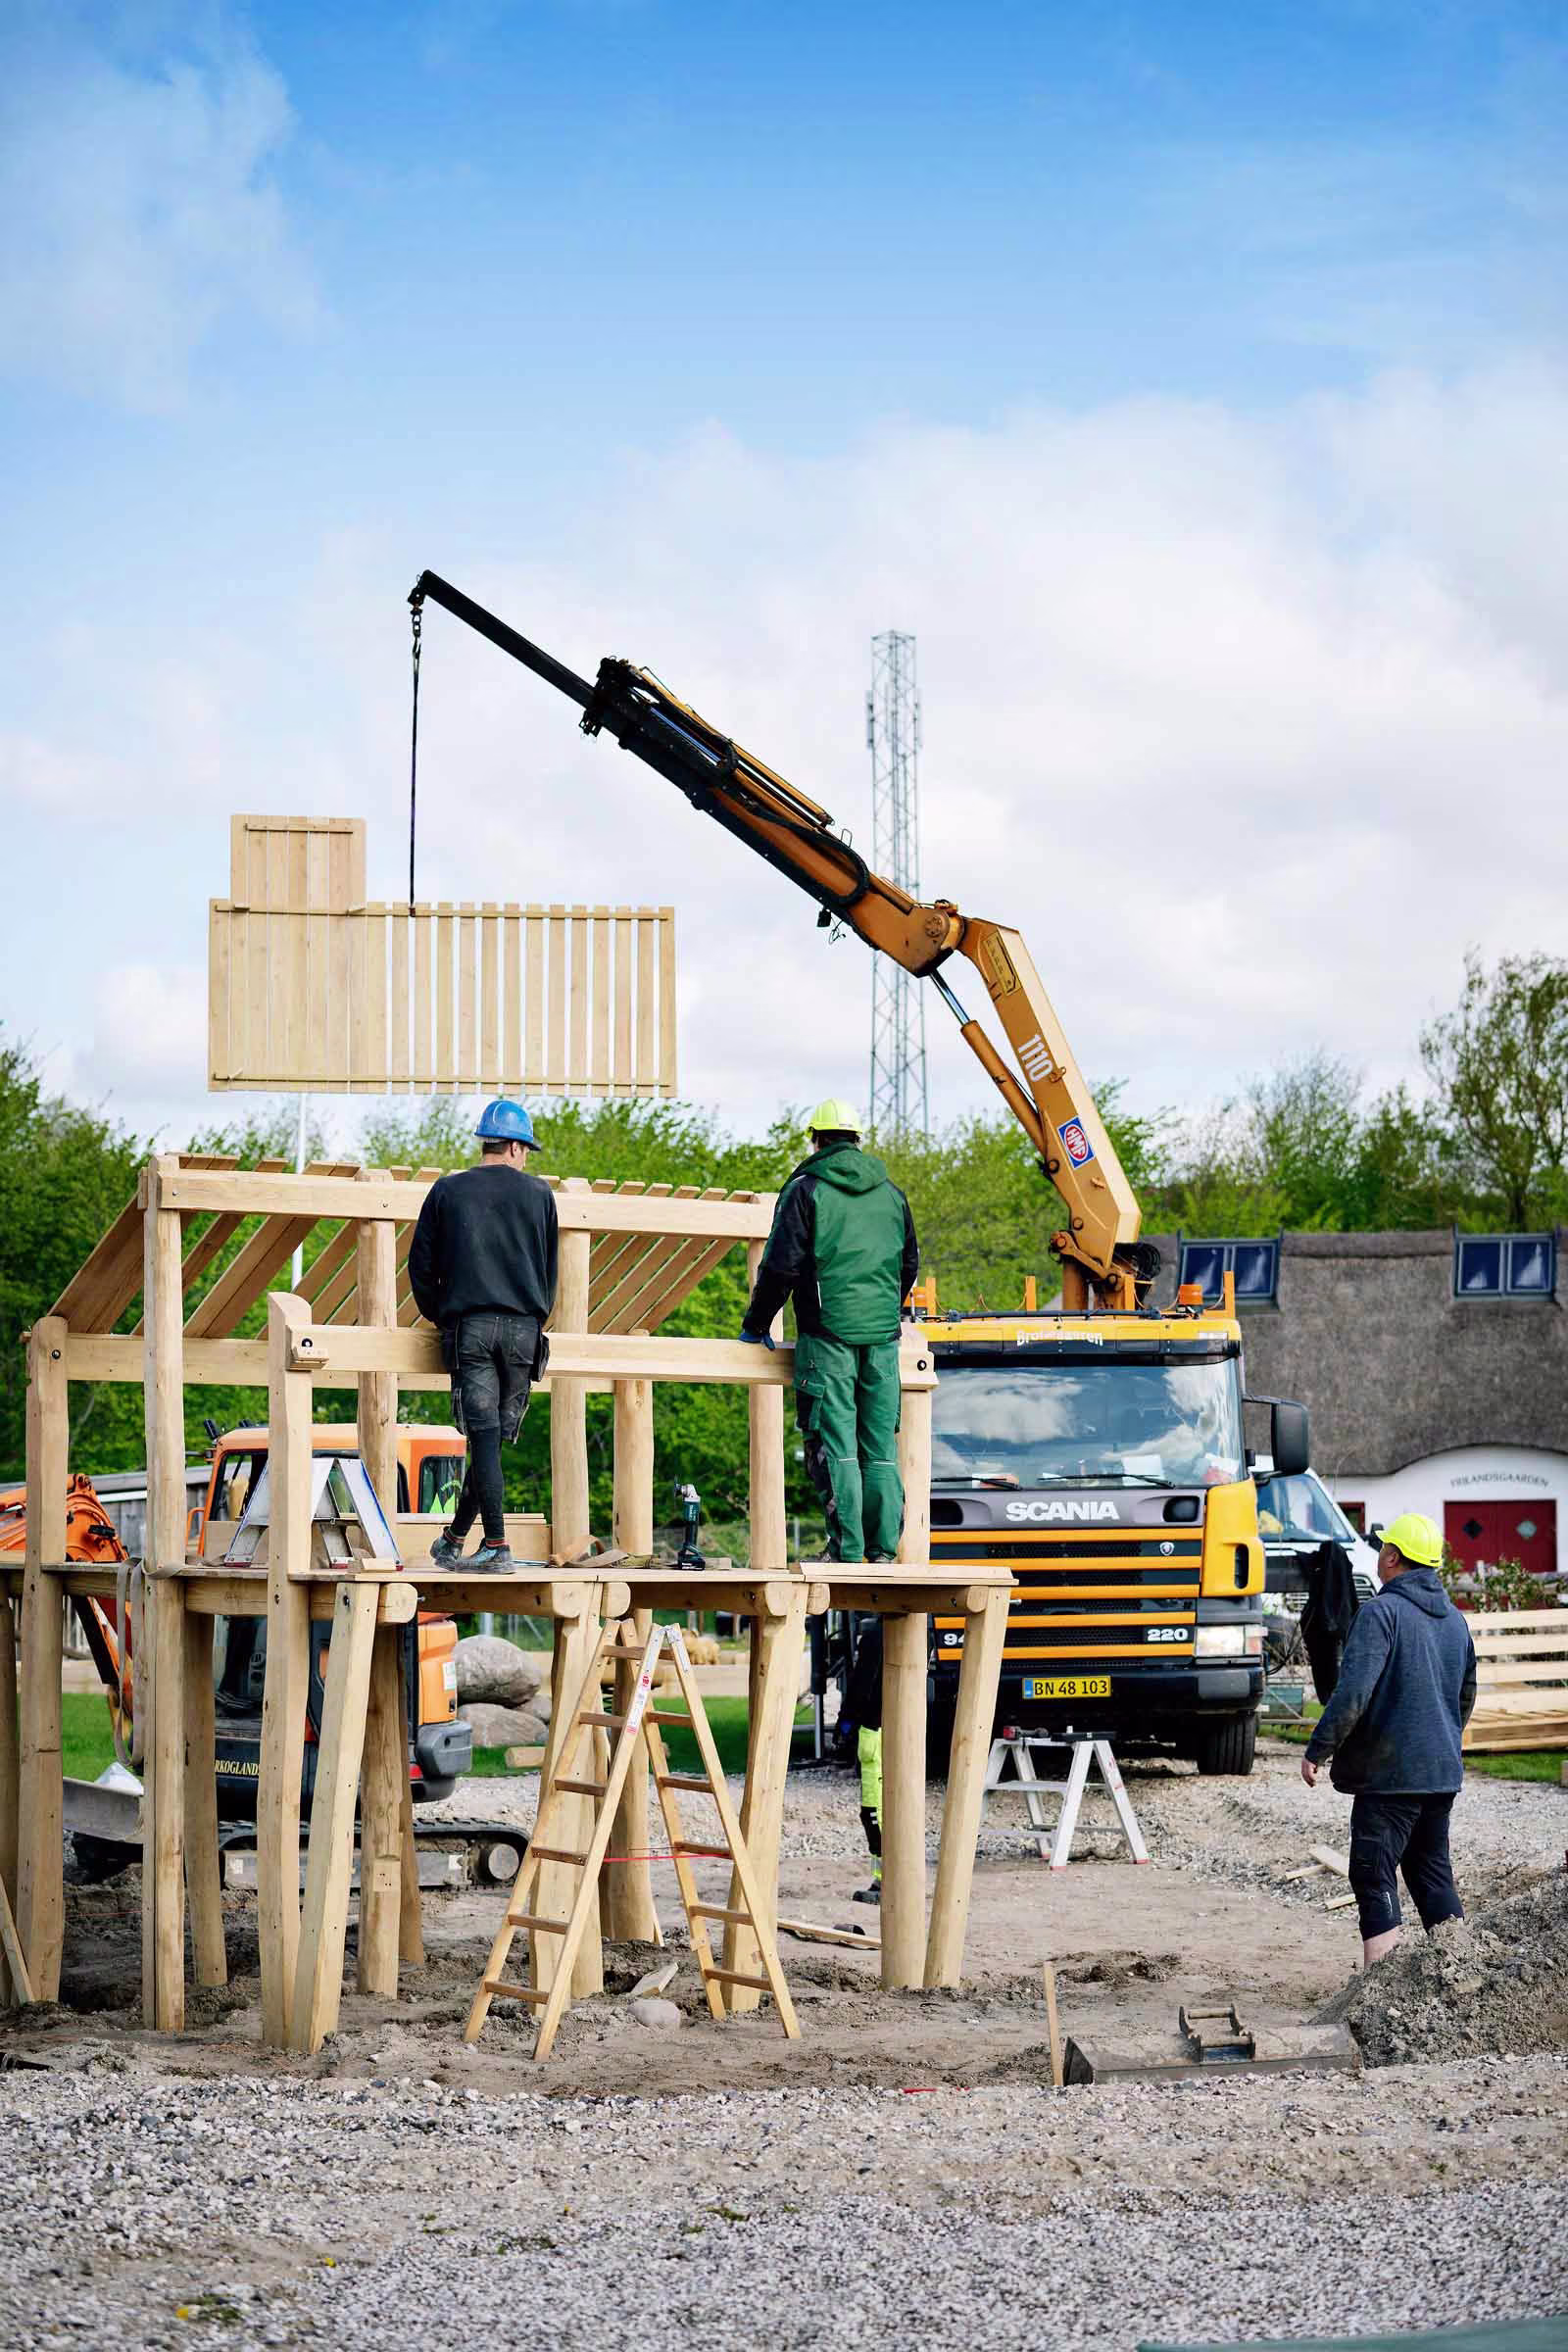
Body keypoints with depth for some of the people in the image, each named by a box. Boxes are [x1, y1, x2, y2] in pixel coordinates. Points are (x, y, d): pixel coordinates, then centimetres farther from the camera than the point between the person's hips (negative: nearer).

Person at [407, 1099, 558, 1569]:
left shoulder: (448, 1191, 7)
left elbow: (421, 1266, 8)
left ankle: (497, 1544, -12)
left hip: (468, 1327, -1)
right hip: (523, 1328, 1)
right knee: (496, 1435, 8)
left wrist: (440, 1318, 20)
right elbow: (550, 1269, 14)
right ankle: (455, 1538, 12)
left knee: (484, 1435, -5)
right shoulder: (538, 1193, 9)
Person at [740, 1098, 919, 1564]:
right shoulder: (890, 1193, 14)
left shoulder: (806, 1189, -2)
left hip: (828, 1337, -5)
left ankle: (847, 1552, -9)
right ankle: (884, 1548, 6)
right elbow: (909, 1264, 23)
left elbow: (780, 1267, -5)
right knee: (880, 1446, 8)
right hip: (883, 1337, 5)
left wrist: (756, 1325, 6)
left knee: (835, 1446, -4)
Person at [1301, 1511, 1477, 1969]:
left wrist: (1317, 1750, -14)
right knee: (1433, 1873, 17)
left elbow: (1353, 1692, -21)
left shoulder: (1382, 1612, -13)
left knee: (1374, 1878, -4)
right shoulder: (1455, 1620, 13)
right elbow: (1466, 1697, 25)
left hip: (1389, 1773, -8)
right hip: (1443, 1772, 8)